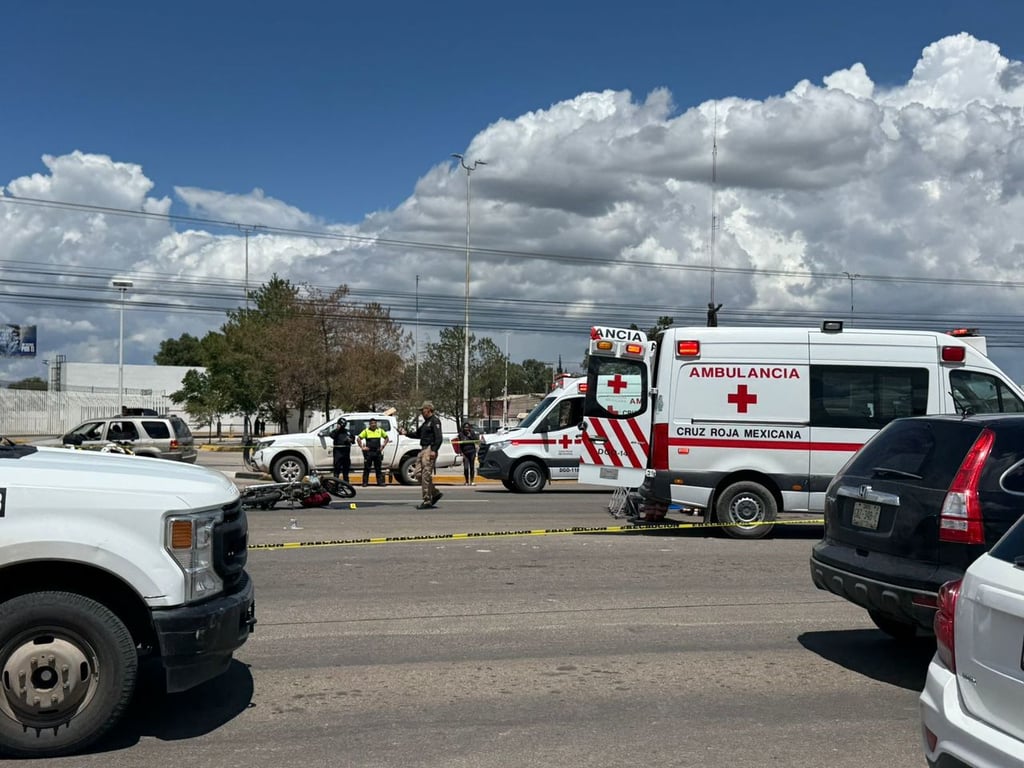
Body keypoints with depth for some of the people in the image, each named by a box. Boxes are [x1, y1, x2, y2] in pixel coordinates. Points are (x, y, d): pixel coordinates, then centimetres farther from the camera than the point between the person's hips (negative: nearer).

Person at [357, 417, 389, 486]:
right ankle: (365, 482, 2)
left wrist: (383, 446, 9)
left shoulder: (380, 431, 8)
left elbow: (386, 438, 19)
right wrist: (362, 447, -5)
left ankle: (380, 482, 10)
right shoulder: (366, 431, 1)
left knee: (378, 468, 6)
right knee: (366, 468, -1)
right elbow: (358, 438, 1)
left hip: (377, 452, 2)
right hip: (368, 452, -2)